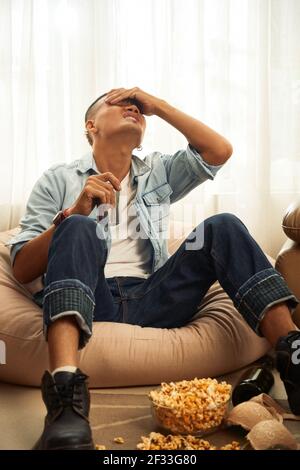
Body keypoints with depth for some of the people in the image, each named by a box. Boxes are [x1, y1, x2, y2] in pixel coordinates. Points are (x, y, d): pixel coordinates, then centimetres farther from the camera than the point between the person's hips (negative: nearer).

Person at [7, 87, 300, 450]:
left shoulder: (158, 173, 23)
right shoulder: (58, 181, 11)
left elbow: (219, 150, 9)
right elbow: (21, 270, 4)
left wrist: (157, 105, 12)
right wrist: (74, 213, -12)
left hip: (150, 300, 3)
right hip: (89, 303, -2)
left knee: (222, 227, -13)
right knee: (77, 229, -29)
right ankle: (66, 391, -49)